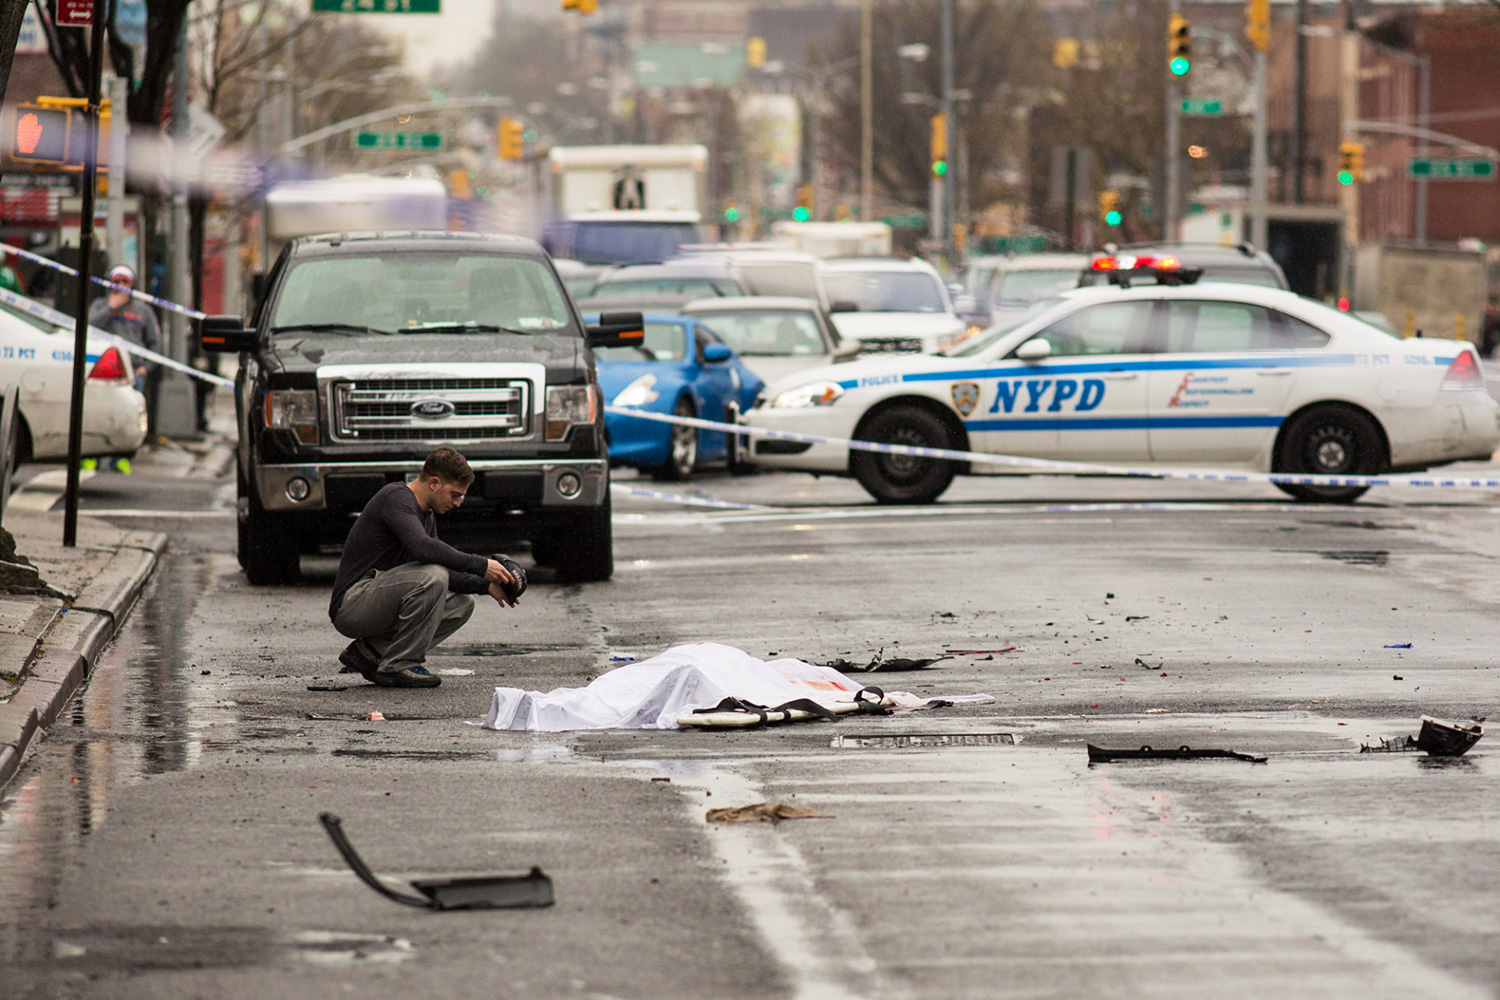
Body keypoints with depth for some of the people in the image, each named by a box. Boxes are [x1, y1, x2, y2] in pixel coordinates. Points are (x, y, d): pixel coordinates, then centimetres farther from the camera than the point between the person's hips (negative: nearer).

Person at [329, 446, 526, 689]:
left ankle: (370, 652, 5)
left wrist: (485, 585, 4)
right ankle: (398, 667, -16)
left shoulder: (427, 515, 17)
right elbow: (423, 548, -31)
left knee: (461, 604, 9)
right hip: (350, 603, -10)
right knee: (431, 576, -28)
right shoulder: (397, 498, -15)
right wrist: (481, 566, -26)